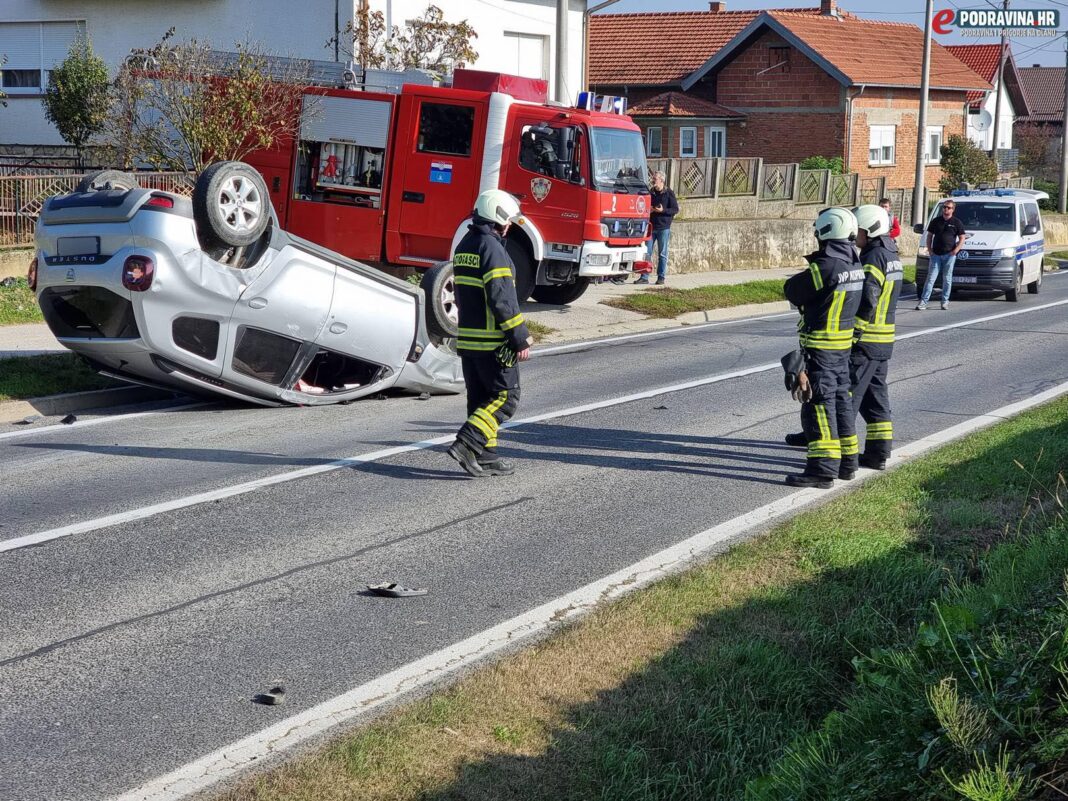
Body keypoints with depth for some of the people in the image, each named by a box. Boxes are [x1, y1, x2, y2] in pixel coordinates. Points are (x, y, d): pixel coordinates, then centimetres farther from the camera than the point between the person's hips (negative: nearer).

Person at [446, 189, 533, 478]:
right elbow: (503, 299, -20)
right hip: (493, 342, -9)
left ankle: (486, 455, 15)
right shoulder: (492, 249, -16)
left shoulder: (464, 246, 14)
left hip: (466, 338, 9)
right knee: (505, 396, -2)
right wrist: (521, 338, -16)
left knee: (480, 398, 13)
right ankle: (467, 443, -13)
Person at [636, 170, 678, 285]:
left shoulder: (669, 193, -3)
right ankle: (644, 277, 4)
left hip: (663, 228, -4)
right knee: (647, 253, 0)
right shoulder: (650, 193, 10)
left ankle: (661, 277, 9)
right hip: (651, 227, 4)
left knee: (662, 254, 3)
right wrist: (648, 210, -2)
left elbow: (675, 210, -5)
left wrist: (663, 210, -18)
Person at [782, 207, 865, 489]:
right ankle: (845, 461, 26)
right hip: (844, 342, 9)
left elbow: (792, 290, -12)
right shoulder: (855, 265, 5)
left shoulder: (825, 267, -21)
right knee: (840, 399, 17)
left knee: (819, 404, -6)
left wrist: (807, 272, 6)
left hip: (820, 345, -9)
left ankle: (822, 468, -8)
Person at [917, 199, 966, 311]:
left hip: (949, 255, -1)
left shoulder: (956, 223, 3)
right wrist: (929, 249, 2)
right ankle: (923, 301, -7)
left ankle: (945, 301, 12)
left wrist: (955, 250, -9)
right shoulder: (936, 221, 9)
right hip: (936, 254, 1)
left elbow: (962, 238, 3)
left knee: (947, 279, 4)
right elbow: (929, 235, 14)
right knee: (931, 278, -4)